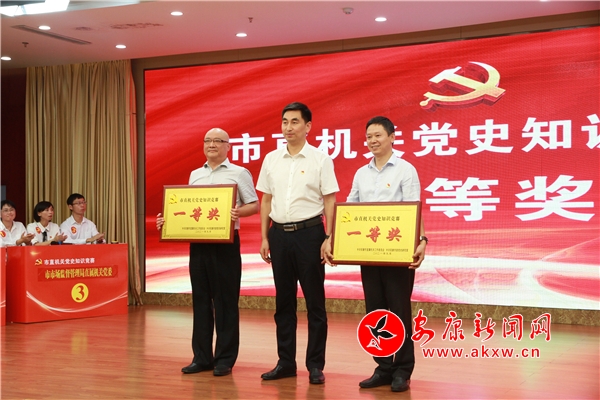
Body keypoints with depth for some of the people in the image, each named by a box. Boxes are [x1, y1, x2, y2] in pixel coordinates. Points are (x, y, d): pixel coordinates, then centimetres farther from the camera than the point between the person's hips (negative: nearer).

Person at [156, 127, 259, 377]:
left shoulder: (239, 173, 1)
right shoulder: (195, 175, 17)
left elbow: (254, 205, -3)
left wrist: (239, 212, -23)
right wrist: (167, 219, 4)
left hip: (225, 242, -5)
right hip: (197, 242, 5)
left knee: (225, 300, -1)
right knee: (200, 299, 7)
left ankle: (225, 359, 6)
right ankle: (201, 357, 14)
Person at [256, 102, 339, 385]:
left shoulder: (320, 159, -3)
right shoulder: (271, 159, 8)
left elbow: (330, 201, -3)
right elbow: (266, 201, 12)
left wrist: (330, 238, -11)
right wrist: (264, 238, 7)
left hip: (309, 233, -4)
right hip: (279, 234, 4)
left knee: (315, 301, 3)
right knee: (283, 301, 10)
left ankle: (315, 365, 11)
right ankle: (286, 362, 20)